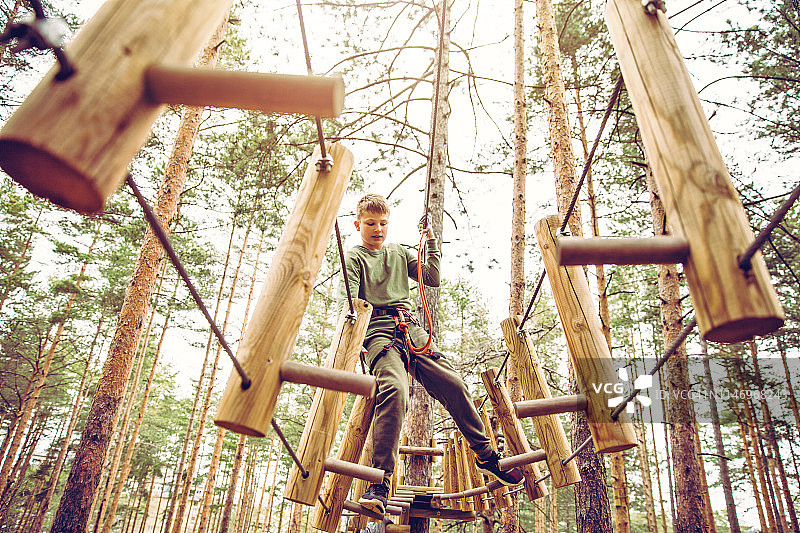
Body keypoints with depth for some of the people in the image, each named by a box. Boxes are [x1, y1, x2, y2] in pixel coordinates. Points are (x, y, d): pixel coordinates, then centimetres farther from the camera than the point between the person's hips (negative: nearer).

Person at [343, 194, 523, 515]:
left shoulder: (399, 253, 24)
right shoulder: (353, 257, 10)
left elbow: (433, 279, 19)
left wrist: (431, 241, 13)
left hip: (410, 329, 5)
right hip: (377, 331, -4)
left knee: (453, 384, -8)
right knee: (394, 390, -30)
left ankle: (485, 455, 10)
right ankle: (379, 485, -27)